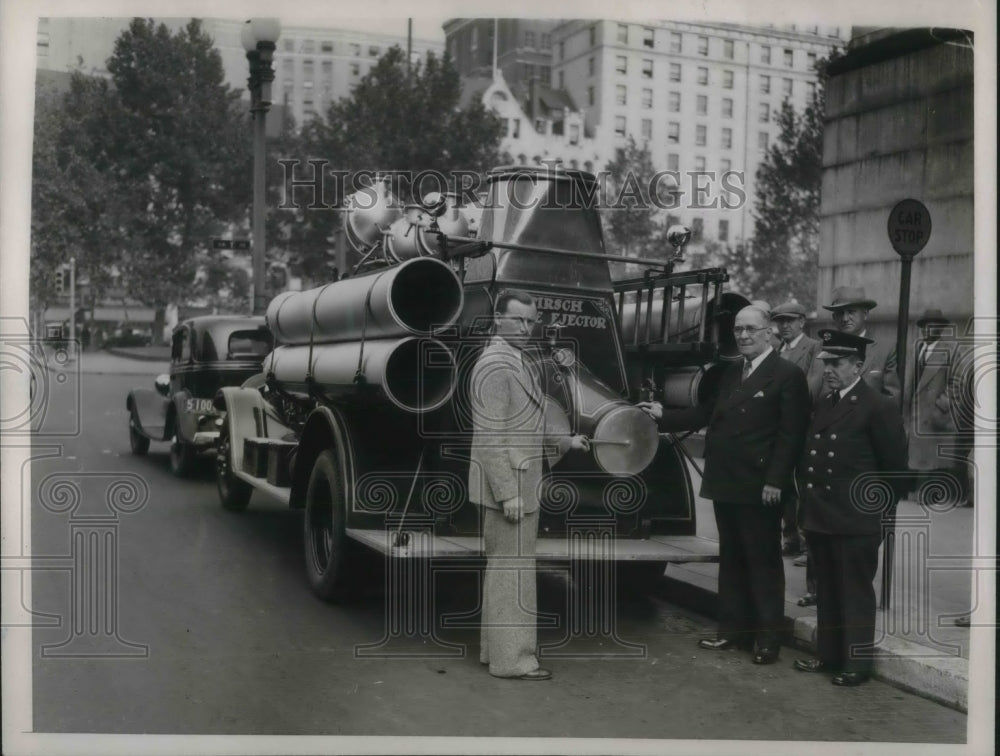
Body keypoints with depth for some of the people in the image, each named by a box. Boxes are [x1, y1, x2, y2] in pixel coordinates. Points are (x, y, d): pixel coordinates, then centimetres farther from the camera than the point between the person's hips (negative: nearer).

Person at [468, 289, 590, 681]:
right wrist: (508, 493, -25)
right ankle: (512, 658, 5)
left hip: (521, 484, 10)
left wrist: (563, 442, 21)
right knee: (511, 569, -3)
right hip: (507, 486, -10)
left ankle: (496, 646, 28)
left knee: (505, 567, 17)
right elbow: (491, 436, -23)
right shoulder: (495, 365, -18)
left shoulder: (519, 362, 14)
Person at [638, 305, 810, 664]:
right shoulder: (730, 374, 15)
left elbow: (791, 434, -14)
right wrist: (664, 416, 9)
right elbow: (706, 414, 16)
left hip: (758, 488, -7)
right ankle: (733, 631, 25)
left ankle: (768, 639, 13)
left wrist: (775, 480, -19)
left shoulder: (787, 375, -9)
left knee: (763, 563, 3)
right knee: (731, 560, 15)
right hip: (725, 484, 7)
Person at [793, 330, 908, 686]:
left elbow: (895, 466, -6)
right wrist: (808, 503, 11)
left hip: (855, 522, -7)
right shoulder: (822, 403, 13)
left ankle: (856, 663, 14)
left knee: (856, 593, 3)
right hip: (820, 518, 7)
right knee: (826, 590, 16)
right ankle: (828, 654, 27)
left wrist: (880, 510, -4)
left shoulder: (879, 407, -10)